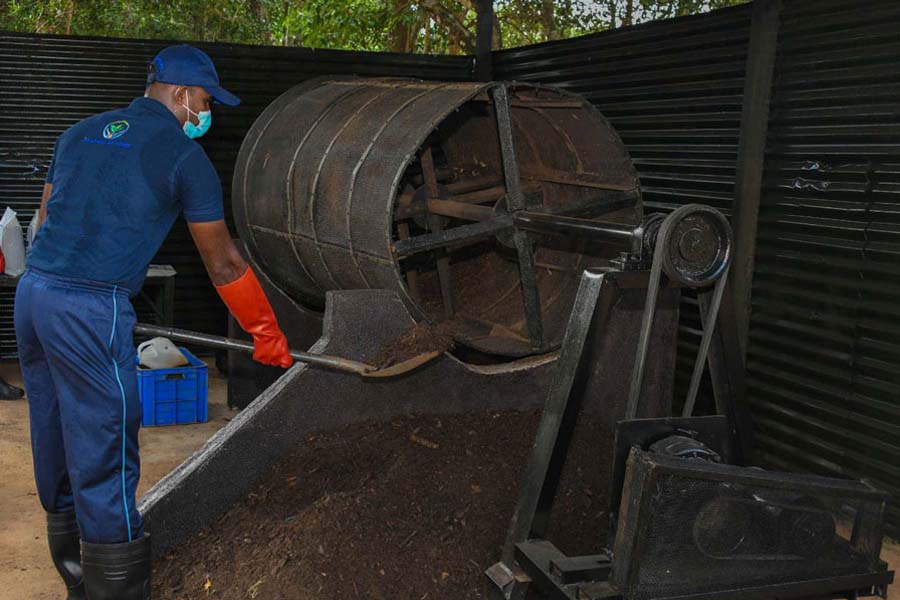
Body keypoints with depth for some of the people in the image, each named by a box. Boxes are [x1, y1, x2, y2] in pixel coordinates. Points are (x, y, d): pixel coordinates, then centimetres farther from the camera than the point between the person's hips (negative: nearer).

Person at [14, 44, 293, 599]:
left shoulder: (79, 133, 18)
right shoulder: (184, 155, -2)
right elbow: (223, 264, 2)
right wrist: (267, 334, 13)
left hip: (32, 291, 8)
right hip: (91, 310, -8)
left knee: (60, 455, 17)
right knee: (104, 465, -2)